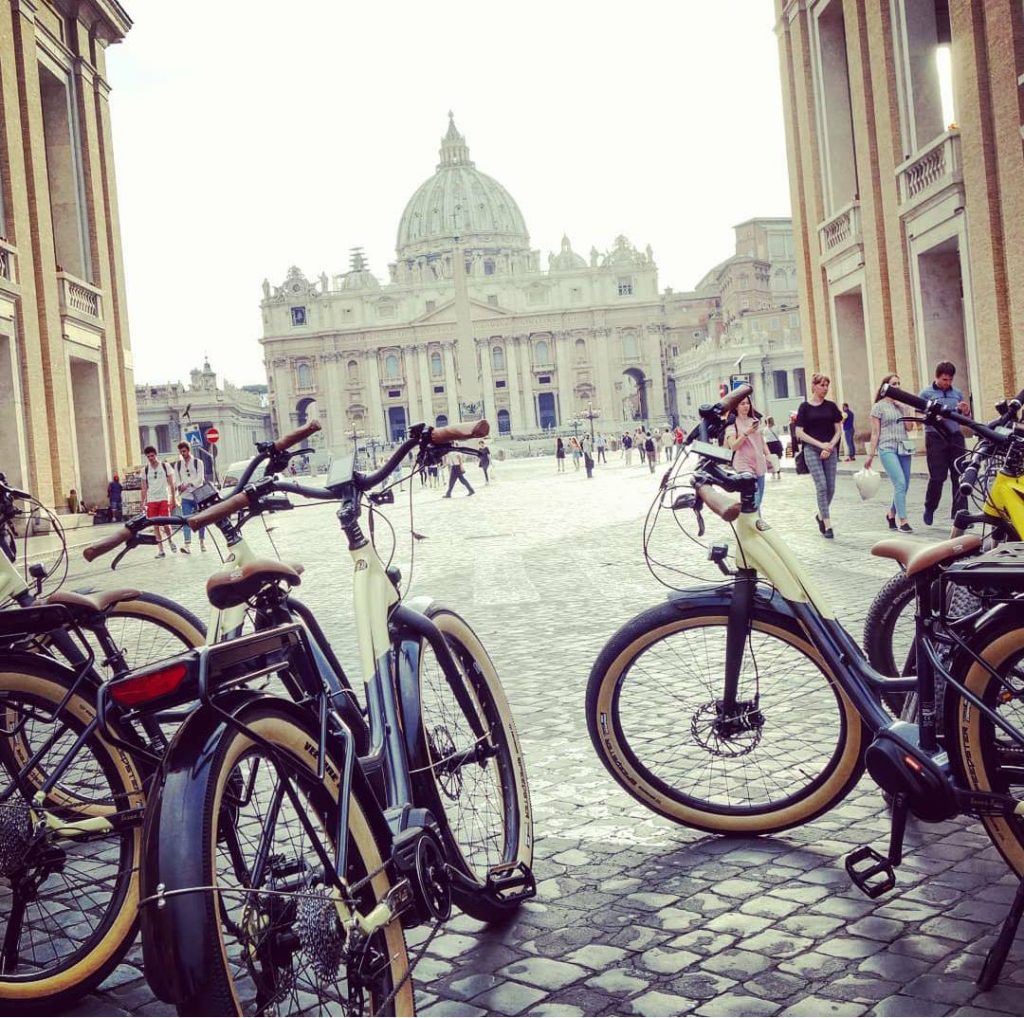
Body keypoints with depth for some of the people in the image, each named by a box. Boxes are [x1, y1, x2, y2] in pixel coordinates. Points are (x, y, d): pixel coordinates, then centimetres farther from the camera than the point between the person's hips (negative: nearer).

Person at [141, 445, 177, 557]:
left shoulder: (166, 466, 2)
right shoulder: (145, 470, 7)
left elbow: (171, 484, 3)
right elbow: (144, 488, 10)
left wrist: (173, 499, -2)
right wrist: (143, 503, 5)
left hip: (164, 499, -2)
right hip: (151, 500, 3)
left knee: (165, 524, -11)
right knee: (155, 526, 2)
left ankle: (170, 540, 19)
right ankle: (161, 550, 7)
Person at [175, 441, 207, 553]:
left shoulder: (198, 462, 2)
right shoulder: (178, 465, 11)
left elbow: (200, 479, -8)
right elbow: (178, 480, 11)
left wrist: (188, 485, -20)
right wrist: (179, 486, -11)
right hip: (185, 497, 1)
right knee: (186, 520, -9)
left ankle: (202, 542, 21)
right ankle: (187, 545, -16)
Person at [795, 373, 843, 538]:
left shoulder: (831, 406, 8)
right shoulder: (805, 407, 0)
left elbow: (838, 430, 8)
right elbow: (799, 433, -3)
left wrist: (830, 446, -8)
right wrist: (820, 444, -9)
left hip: (829, 451, 3)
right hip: (811, 450, -3)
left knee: (831, 488, 3)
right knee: (821, 486, -11)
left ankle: (821, 516, 28)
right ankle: (827, 525, -8)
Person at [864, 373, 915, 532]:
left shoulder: (901, 405, 15)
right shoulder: (879, 406, 2)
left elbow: (909, 427, 6)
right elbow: (875, 433, 1)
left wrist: (902, 409, -1)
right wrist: (870, 455, -1)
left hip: (903, 448, 5)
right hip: (887, 448, -5)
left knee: (903, 485, 5)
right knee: (900, 483, -18)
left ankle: (891, 514, 26)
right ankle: (903, 521, -16)